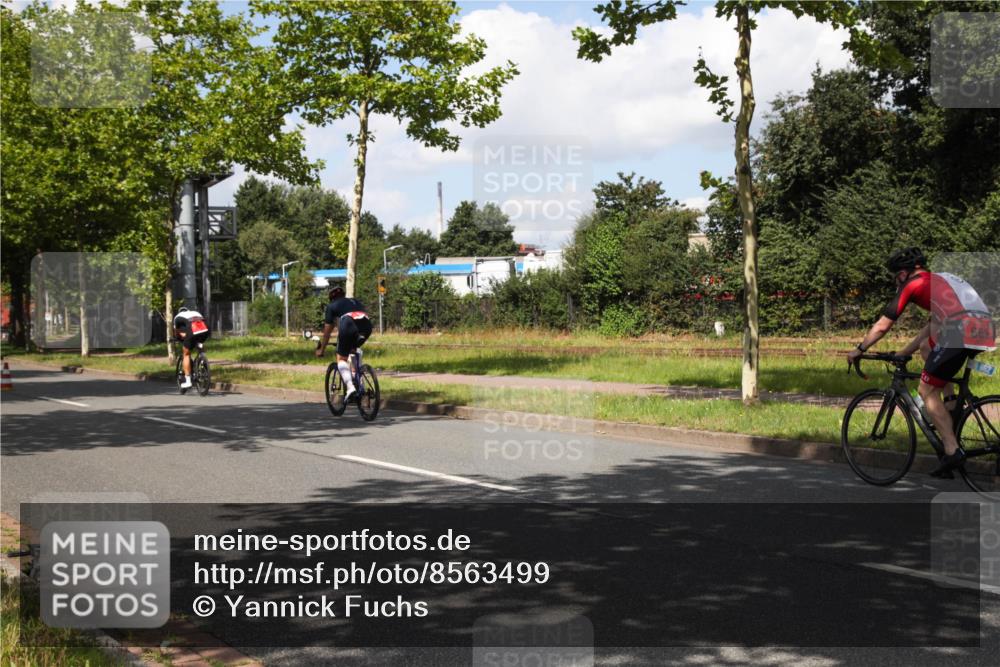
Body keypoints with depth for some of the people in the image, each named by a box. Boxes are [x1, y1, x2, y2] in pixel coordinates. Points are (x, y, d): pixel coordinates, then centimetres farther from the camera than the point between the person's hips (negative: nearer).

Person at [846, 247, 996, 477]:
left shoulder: (913, 284, 12)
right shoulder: (942, 280, 33)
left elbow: (881, 326, 15)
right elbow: (933, 327, 40)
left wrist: (859, 350, 29)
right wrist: (903, 353, 45)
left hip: (961, 332, -8)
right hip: (987, 331, 8)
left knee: (927, 391, 6)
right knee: (927, 347, 31)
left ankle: (952, 451, -1)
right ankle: (951, 403, 20)